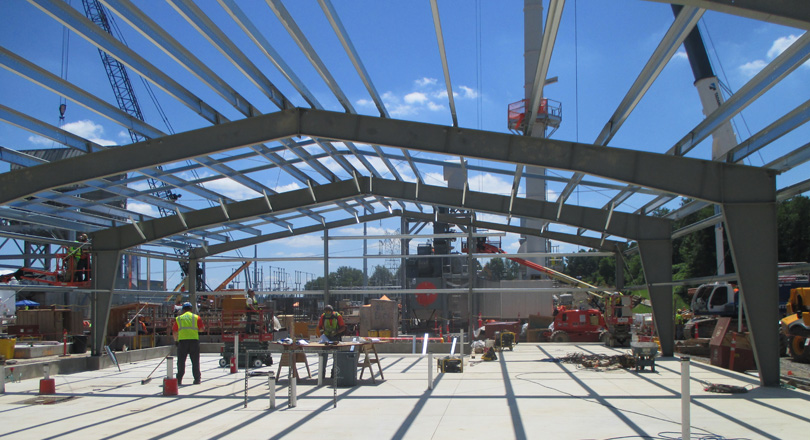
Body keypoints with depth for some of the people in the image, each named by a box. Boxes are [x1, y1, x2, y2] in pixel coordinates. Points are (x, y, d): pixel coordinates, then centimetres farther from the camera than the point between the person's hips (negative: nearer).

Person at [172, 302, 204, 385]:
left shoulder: (178, 318, 13)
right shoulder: (196, 317, 10)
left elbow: (175, 331, 13)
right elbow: (201, 329, 4)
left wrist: (176, 340, 27)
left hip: (182, 340, 0)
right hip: (194, 340, 0)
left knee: (181, 361, 5)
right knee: (195, 361, 7)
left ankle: (179, 379, 2)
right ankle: (197, 379, 6)